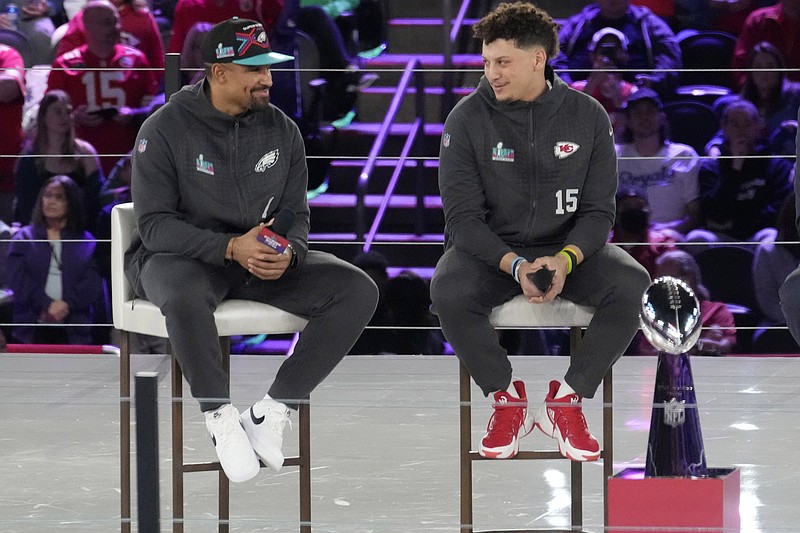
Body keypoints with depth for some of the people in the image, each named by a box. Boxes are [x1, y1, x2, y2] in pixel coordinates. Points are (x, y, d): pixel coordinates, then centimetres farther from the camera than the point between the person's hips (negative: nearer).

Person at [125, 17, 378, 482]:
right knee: (184, 296, -42)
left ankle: (272, 411, -15)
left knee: (359, 291, -17)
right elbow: (154, 225, -14)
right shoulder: (166, 130, -10)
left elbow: (296, 214, 8)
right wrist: (230, 248, -28)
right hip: (181, 256, -5)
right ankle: (222, 418, -22)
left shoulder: (281, 130, 4)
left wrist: (288, 253, -18)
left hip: (266, 258, 5)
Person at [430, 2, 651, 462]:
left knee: (633, 285, -27)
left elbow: (599, 211, -2)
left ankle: (567, 400, -11)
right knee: (449, 291, -34)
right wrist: (513, 266, -28)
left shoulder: (588, 116, -2)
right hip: (490, 249, -1)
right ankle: (508, 400, -11)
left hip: (567, 249, 1)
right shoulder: (469, 119, -7)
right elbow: (463, 216, -10)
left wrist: (566, 259, -24)